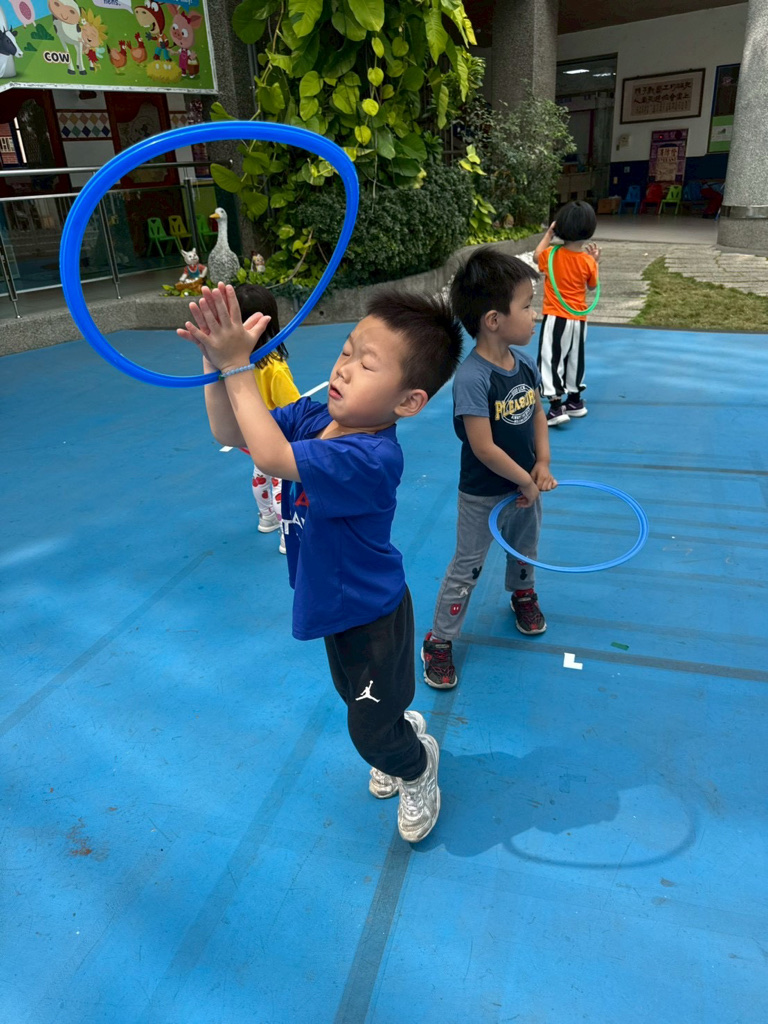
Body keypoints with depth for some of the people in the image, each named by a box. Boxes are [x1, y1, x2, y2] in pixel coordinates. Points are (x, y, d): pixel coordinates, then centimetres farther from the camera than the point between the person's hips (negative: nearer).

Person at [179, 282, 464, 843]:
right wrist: (217, 363, -24)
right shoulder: (316, 415, -11)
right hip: (339, 603, 8)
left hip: (370, 613, -8)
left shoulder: (372, 459, -38)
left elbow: (271, 456, -45)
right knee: (357, 698, 30)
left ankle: (418, 767, 45)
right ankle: (405, 726, 60)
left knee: (370, 729, 13)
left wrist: (237, 366, -39)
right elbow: (230, 432, -9)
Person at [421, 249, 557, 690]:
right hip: (483, 496, -7)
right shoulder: (472, 378, -30)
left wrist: (542, 464, -5)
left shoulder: (526, 361, -5)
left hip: (525, 486, 7)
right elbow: (483, 447, -30)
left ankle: (523, 594, 58)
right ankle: (439, 641, 22)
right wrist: (525, 481, -18)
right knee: (467, 567, 6)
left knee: (526, 547, 28)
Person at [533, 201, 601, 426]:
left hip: (555, 318, -3)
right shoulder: (588, 261, -7)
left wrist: (549, 234, 17)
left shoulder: (552, 255, -10)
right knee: (574, 358, 18)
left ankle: (556, 407, -13)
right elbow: (592, 285, 9)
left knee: (551, 359, -3)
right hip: (578, 319, 3)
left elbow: (536, 256, 13)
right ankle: (575, 401, 32)